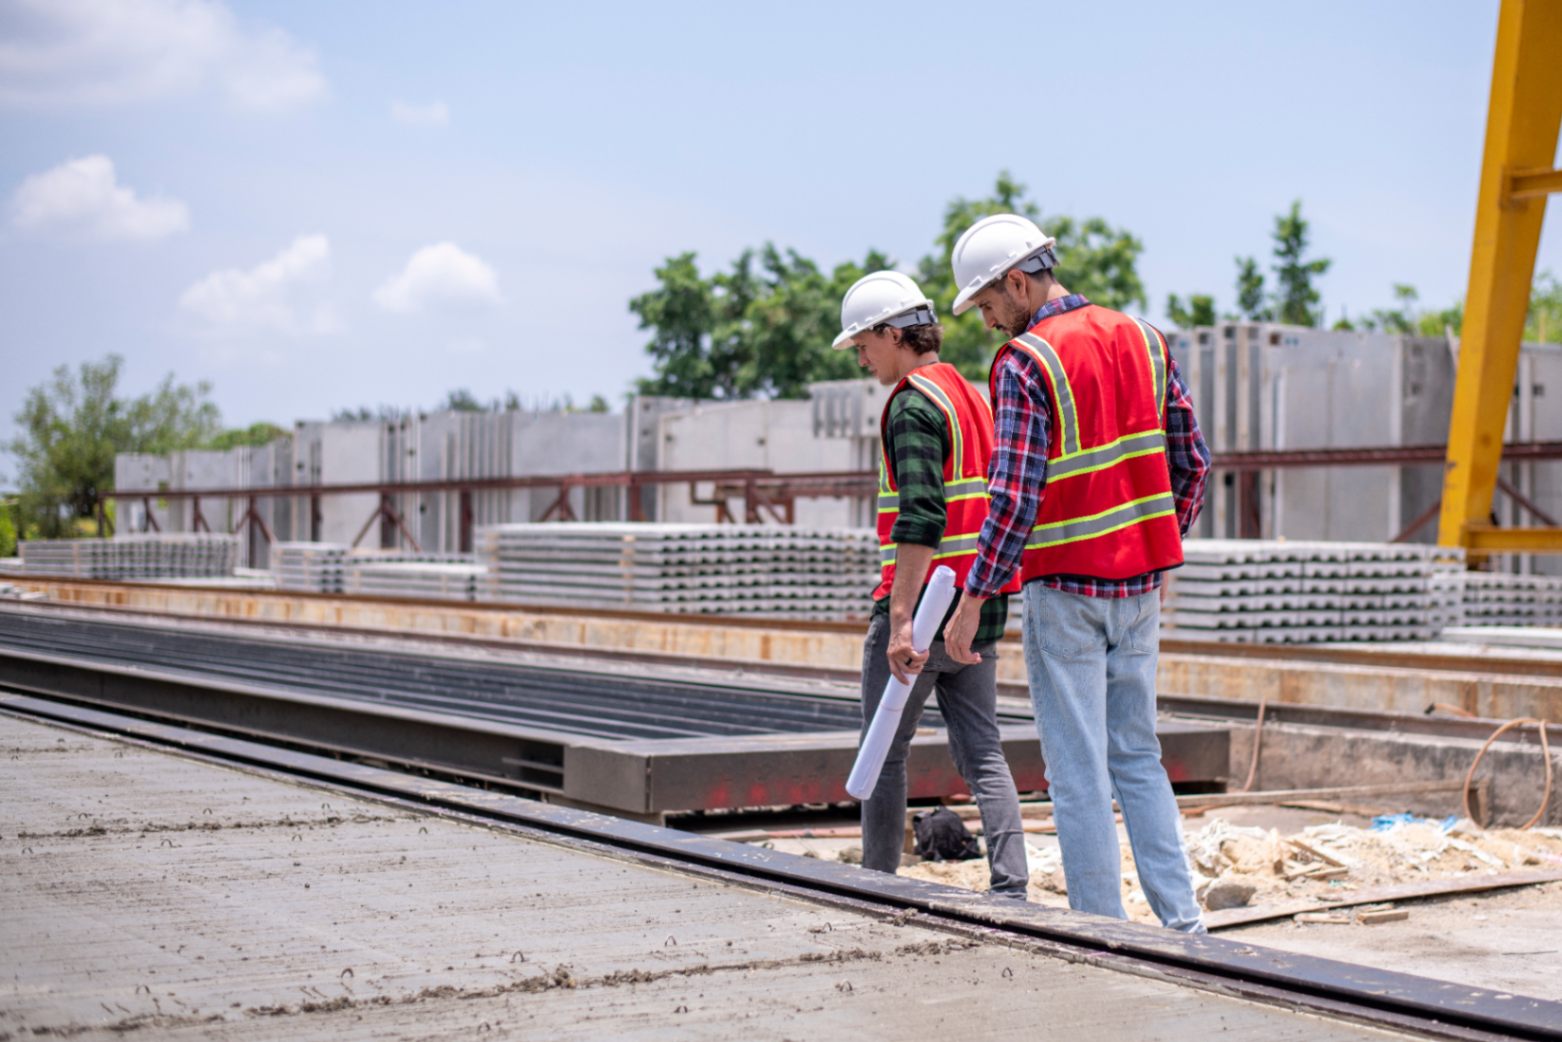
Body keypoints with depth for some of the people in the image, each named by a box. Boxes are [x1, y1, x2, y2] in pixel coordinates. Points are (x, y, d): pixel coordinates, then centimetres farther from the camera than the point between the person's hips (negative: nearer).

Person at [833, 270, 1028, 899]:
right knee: (981, 754, 7)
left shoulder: (914, 404, -12)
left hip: (922, 602, -8)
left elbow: (920, 517, -22)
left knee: (884, 752, 5)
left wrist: (901, 618, -25)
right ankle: (1010, 890, 0)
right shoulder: (974, 399, 16)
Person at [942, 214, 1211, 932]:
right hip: (1141, 584, 7)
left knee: (1079, 772, 0)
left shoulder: (1023, 365, -14)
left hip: (1065, 590, -7)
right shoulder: (1142, 340, 7)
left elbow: (1015, 497, -19)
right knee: (1138, 757, 16)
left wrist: (973, 602, -13)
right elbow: (1191, 462, 10)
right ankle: (1182, 921, 13)